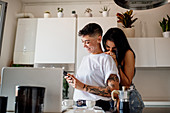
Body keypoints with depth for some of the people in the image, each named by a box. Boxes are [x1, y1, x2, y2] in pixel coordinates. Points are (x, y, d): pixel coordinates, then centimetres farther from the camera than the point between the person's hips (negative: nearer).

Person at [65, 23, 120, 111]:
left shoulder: (106, 59, -4)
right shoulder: (85, 58, 20)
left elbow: (114, 91, -12)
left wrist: (83, 87, -13)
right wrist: (73, 81, 6)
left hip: (97, 106, -6)